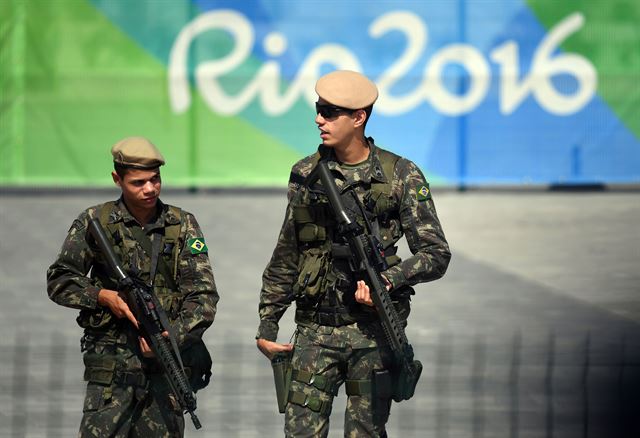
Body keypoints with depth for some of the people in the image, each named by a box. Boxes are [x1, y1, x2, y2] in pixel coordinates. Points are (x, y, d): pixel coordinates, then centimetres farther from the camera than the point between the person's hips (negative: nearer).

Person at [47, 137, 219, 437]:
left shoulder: (182, 226, 6)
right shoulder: (95, 222, 4)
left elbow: (203, 296, -1)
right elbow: (58, 281, 7)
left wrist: (171, 337, -17)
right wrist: (103, 296, -10)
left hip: (165, 364, 1)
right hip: (111, 364, -1)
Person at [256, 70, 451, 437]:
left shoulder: (402, 176, -2)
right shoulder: (306, 175, 7)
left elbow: (437, 255, -3)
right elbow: (285, 259, 14)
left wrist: (389, 279, -19)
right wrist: (267, 324, 11)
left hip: (373, 333, -2)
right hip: (315, 331, 2)